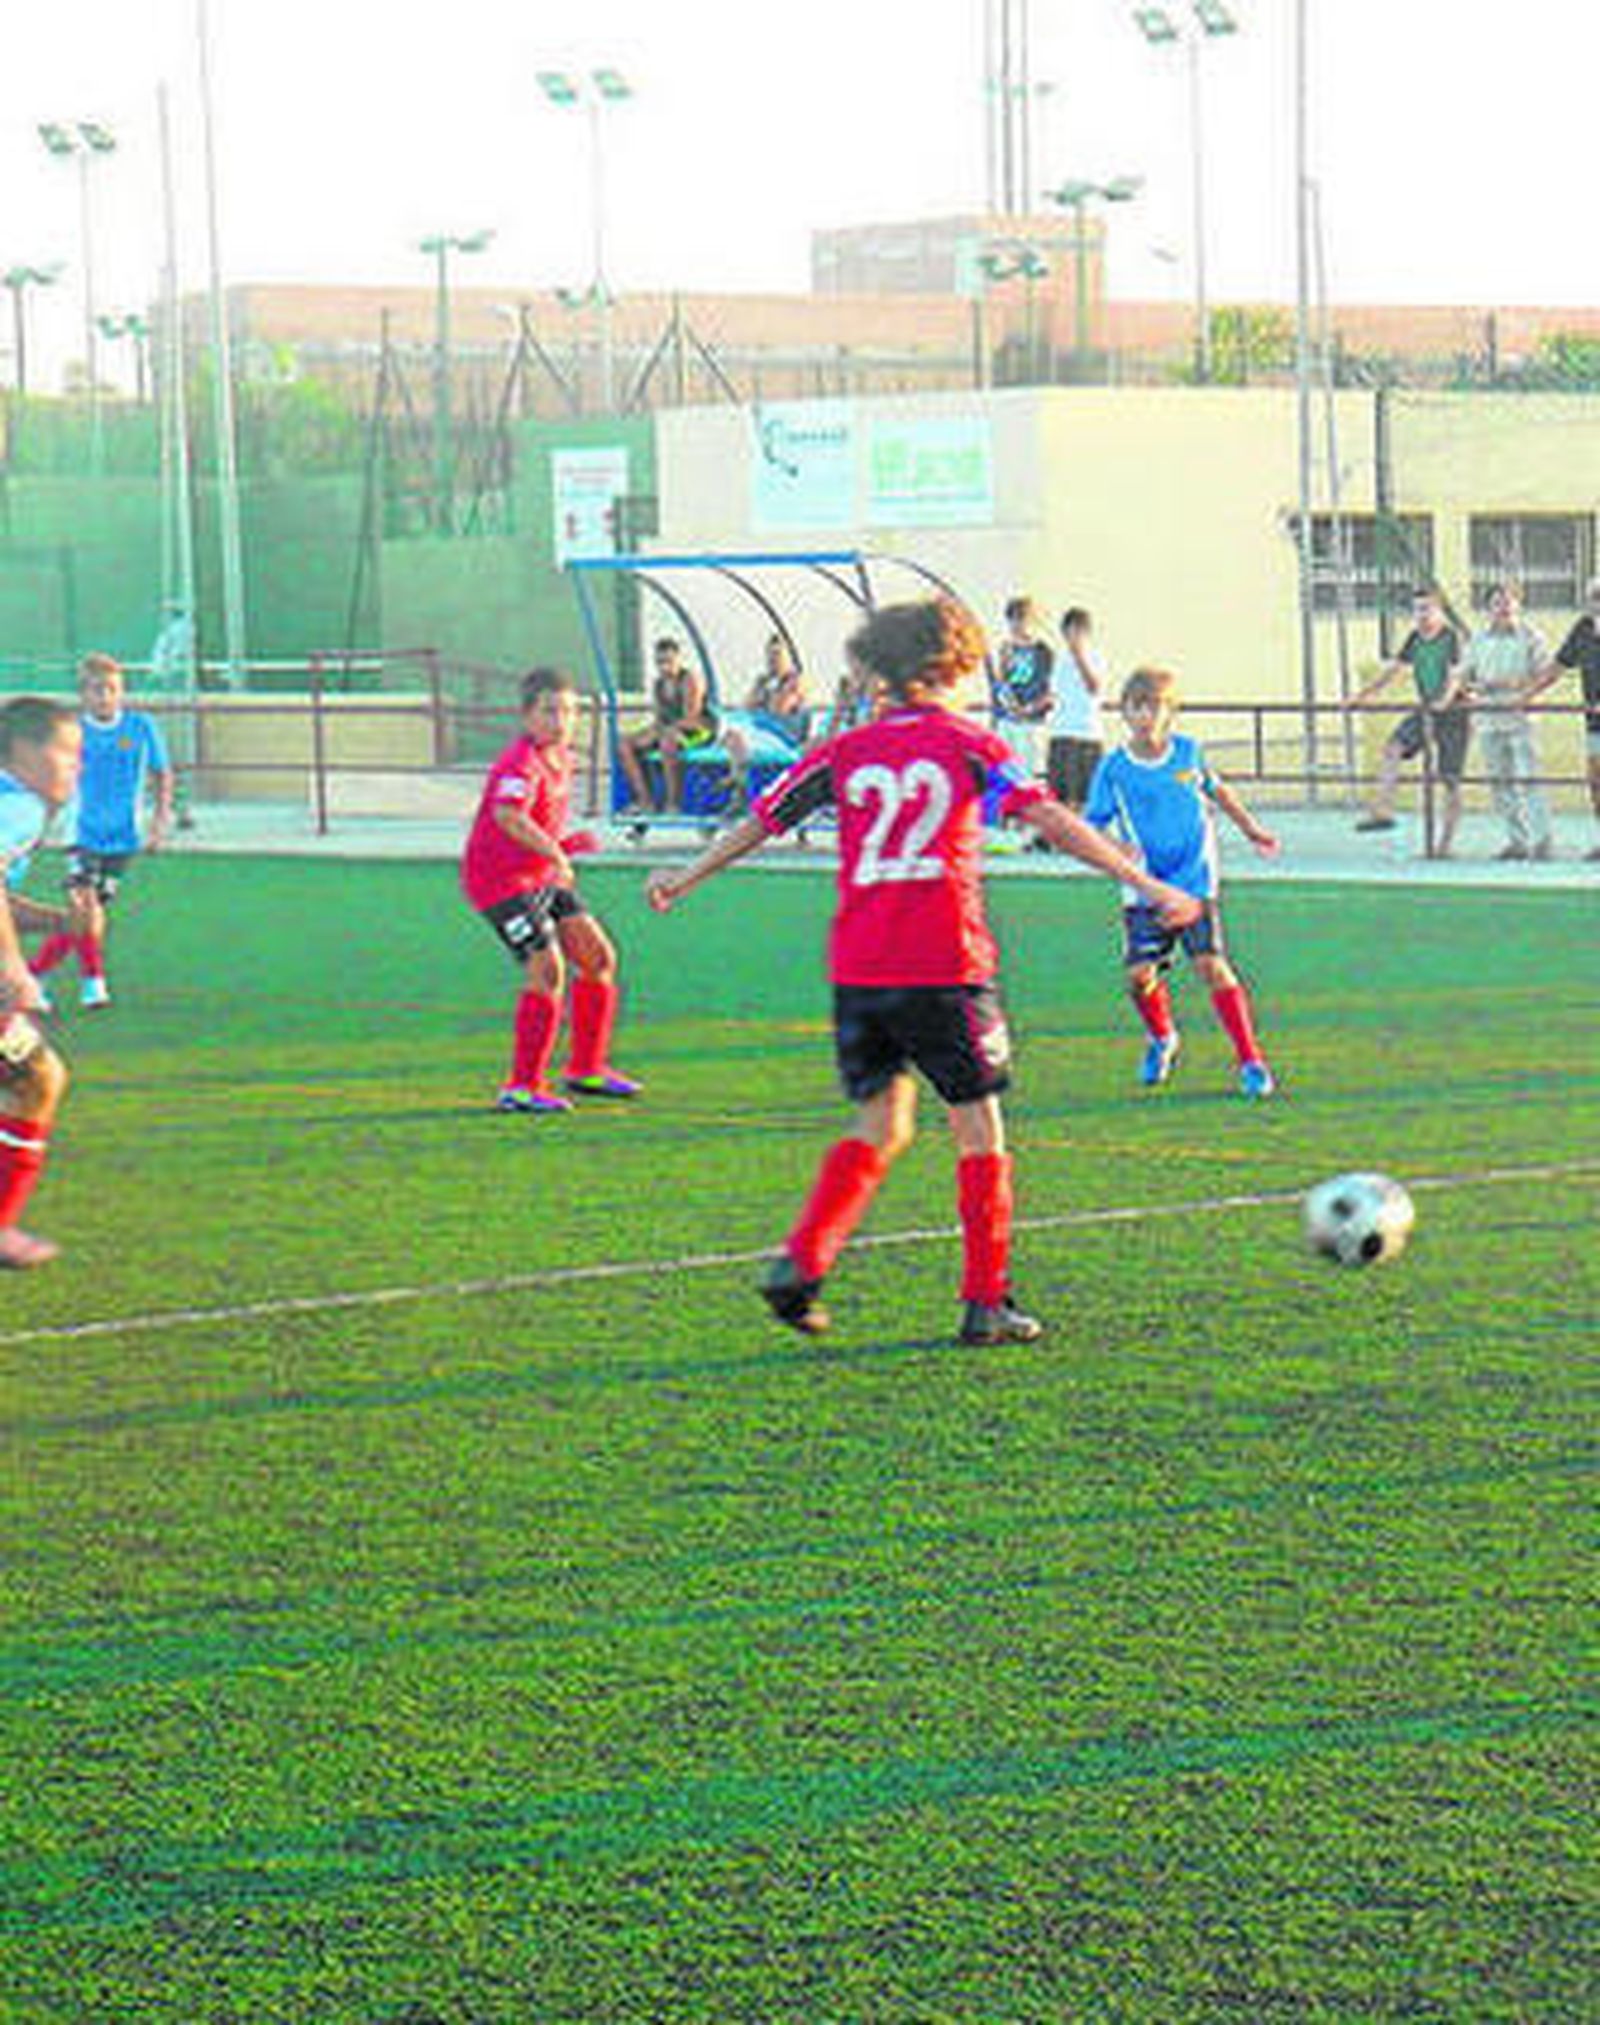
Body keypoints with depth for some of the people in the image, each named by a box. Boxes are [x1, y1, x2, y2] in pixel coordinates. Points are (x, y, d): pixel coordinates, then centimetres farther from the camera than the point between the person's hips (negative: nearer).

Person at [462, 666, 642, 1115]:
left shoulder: (560, 757, 9)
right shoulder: (522, 762, -21)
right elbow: (508, 816, -40)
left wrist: (565, 843, 7)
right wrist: (556, 852, -41)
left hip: (541, 877, 10)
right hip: (500, 880, -10)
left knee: (599, 957, 9)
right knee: (547, 970, -19)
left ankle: (587, 1070, 22)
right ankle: (522, 1087, -11)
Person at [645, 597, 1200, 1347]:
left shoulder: (844, 752, 10)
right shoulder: (972, 746, 2)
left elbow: (759, 822, 14)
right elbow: (1054, 822, -5)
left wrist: (683, 879, 28)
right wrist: (1146, 884, -3)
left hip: (856, 969, 4)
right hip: (945, 966, -4)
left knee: (879, 1123, 16)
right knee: (979, 1126, 5)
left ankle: (800, 1262, 2)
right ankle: (986, 1302, 5)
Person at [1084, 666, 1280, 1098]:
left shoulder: (1188, 752, 1)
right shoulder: (1114, 769, -3)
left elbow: (1217, 791, 21)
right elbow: (1091, 826, -1)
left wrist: (1252, 830, 30)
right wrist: (1116, 848, -21)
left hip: (1195, 883, 0)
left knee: (1212, 965, -12)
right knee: (1140, 974, -7)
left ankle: (1251, 1061, -4)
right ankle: (1160, 1039, 26)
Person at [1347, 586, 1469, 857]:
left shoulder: (1451, 637, -10)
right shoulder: (1415, 639, 9)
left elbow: (1455, 675, -20)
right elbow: (1393, 668, 14)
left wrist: (1444, 701, -38)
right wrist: (1363, 696, 10)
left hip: (1452, 713, -6)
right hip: (1425, 710, 6)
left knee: (1450, 778, -2)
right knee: (1393, 747, -19)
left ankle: (1446, 841, 4)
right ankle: (1383, 812, -24)